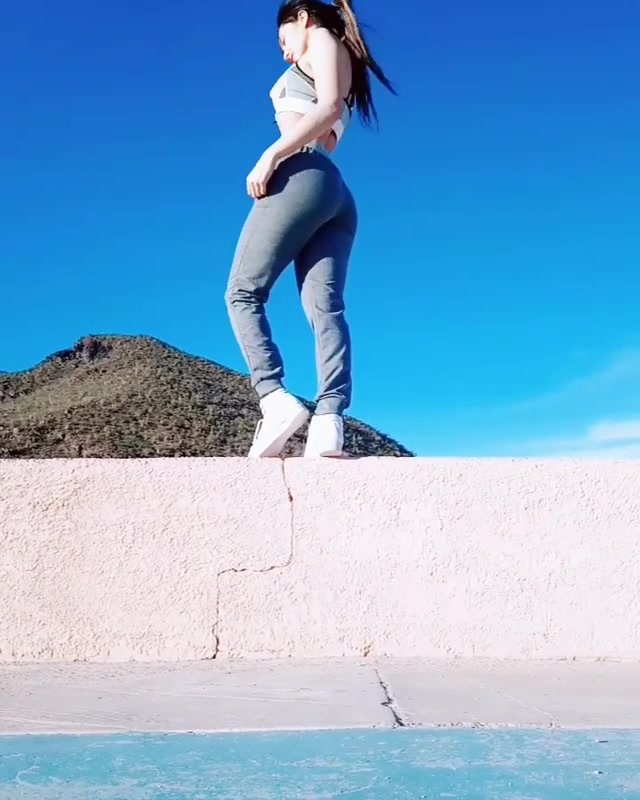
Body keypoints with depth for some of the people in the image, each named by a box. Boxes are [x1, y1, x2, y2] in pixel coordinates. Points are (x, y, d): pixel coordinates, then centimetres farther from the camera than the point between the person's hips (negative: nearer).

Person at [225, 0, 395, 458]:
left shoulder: (323, 39, 12)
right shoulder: (337, 72, 36)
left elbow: (328, 107, -8)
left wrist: (270, 156, -14)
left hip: (302, 178, -8)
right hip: (338, 196, 8)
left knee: (243, 292, -6)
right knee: (326, 306, -12)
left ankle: (276, 399, -24)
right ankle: (330, 422, -30)